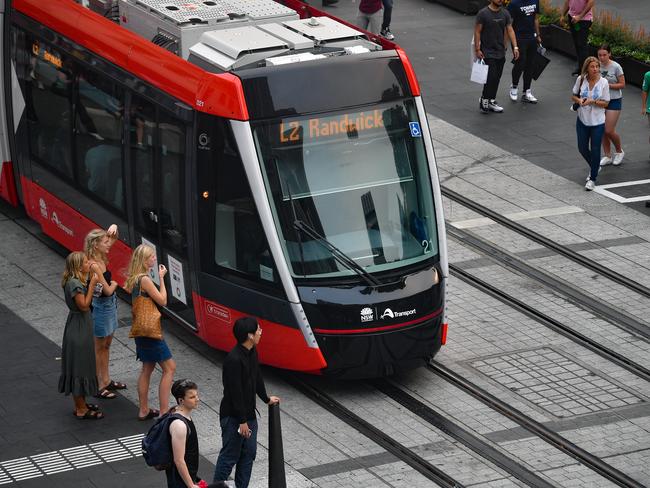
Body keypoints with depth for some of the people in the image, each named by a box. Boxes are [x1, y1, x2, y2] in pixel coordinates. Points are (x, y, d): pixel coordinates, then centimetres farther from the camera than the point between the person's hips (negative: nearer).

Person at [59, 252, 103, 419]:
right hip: (79, 329, -10)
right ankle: (81, 410, 8)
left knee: (80, 366, 18)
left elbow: (84, 304, 10)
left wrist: (90, 282, 4)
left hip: (80, 327, 10)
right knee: (80, 367, 0)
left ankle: (81, 405, 29)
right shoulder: (75, 284, -23)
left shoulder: (75, 281, 6)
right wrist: (92, 284, -20)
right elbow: (84, 305, -23)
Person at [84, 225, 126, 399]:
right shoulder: (94, 266, -27)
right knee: (99, 347, 4)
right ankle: (99, 386, 15)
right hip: (101, 306, -9)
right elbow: (107, 290, -25)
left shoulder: (100, 257, -2)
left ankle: (106, 380, 34)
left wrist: (113, 229, -9)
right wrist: (114, 284, -2)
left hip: (109, 304, 9)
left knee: (106, 344, 20)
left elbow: (113, 238, 14)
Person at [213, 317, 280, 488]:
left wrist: (266, 399, 33)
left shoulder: (252, 352, 4)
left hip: (249, 414, 9)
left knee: (249, 453, 13)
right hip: (233, 416, -9)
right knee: (229, 456, -1)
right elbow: (235, 392, -23)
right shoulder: (233, 359, -25)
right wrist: (242, 421, -20)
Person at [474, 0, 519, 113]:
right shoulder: (483, 13, -10)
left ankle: (491, 101, 19)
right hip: (487, 52, -6)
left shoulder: (505, 13, 5)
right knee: (491, 77, -11)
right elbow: (477, 32, -8)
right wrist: (477, 50, -11)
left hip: (500, 52, 6)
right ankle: (483, 100, 3)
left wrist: (515, 47, -4)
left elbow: (510, 30, 5)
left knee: (496, 78, 9)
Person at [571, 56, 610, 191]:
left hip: (598, 122, -3)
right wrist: (579, 100, -16)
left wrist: (592, 101, -22)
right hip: (582, 120, 3)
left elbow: (605, 103, -7)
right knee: (582, 148, 12)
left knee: (595, 150, 0)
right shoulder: (581, 79, -6)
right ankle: (594, 167, 41)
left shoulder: (603, 82, -11)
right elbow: (574, 96, 6)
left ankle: (592, 179, 13)